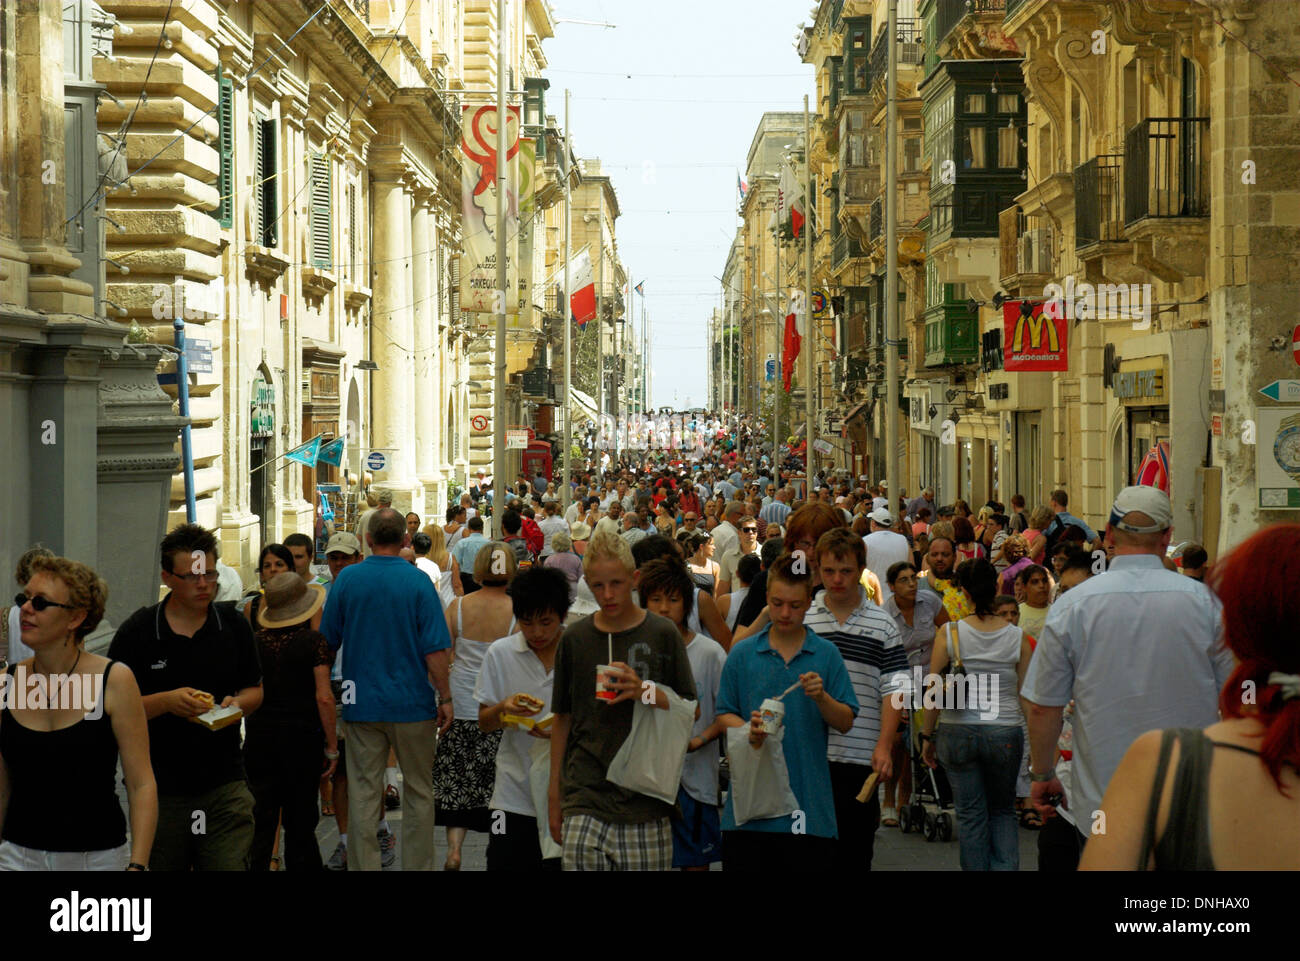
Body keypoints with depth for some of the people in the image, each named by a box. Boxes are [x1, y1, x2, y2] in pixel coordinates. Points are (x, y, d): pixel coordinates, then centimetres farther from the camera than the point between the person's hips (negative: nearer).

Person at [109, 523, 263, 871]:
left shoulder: (235, 626, 5)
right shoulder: (136, 632, -3)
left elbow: (255, 690, 15)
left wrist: (237, 704, -8)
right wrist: (165, 701, -19)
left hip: (225, 786, 1)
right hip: (159, 788, -1)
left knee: (231, 863, -12)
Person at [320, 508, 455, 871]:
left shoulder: (347, 578, -2)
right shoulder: (418, 581, -8)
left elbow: (328, 641, 7)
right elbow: (434, 649, -10)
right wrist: (444, 698, -2)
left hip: (361, 702, 1)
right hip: (412, 703, -1)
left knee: (363, 794, 6)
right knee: (419, 793, 11)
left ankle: (363, 865, 7)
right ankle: (418, 865, 14)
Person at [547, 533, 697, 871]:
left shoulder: (662, 634, 2)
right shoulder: (574, 638, 7)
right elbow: (563, 718, 14)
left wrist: (645, 692, -13)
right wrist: (554, 792, 14)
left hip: (646, 804, -1)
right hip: (586, 796, 1)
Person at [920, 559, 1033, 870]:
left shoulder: (949, 634, -6)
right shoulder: (1017, 637, -3)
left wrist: (927, 736, 8)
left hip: (958, 733, -1)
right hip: (1005, 733, 1)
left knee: (970, 815, 9)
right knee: (1003, 810, 17)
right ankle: (1006, 866, 2)